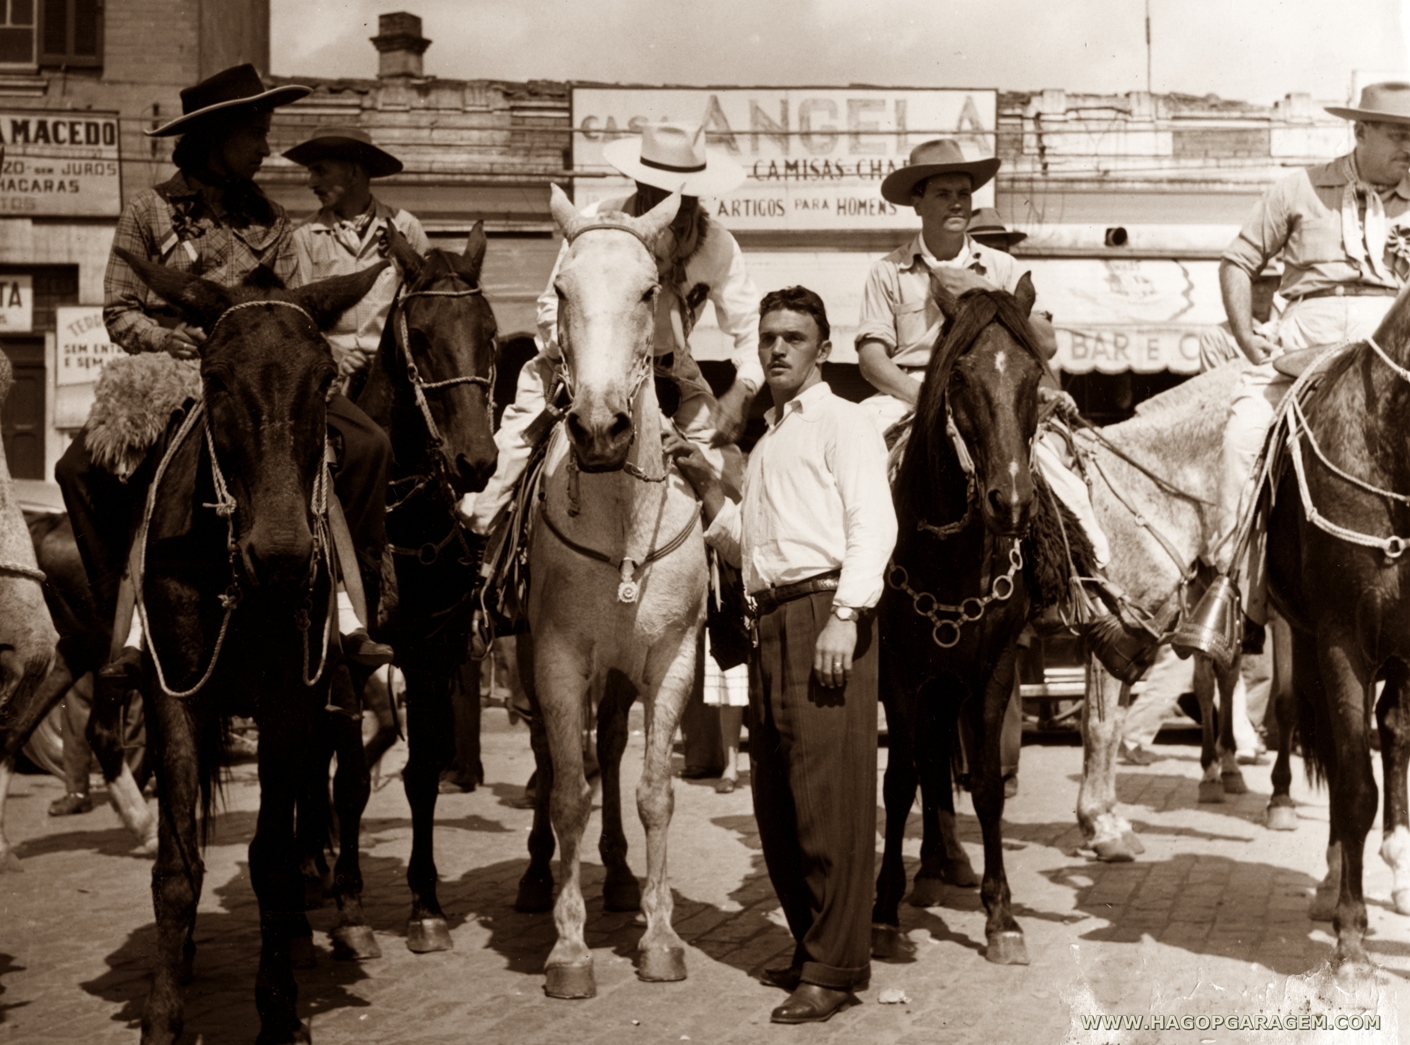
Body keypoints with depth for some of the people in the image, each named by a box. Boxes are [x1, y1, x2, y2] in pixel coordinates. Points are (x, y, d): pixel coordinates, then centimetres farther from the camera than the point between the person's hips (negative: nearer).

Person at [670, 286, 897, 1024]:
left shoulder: (842, 423, 2)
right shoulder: (765, 444, 25)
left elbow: (873, 524, -11)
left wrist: (844, 617, -22)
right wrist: (707, 485, 15)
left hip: (824, 610, -8)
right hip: (772, 621, 8)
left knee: (828, 792, -10)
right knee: (775, 798, 9)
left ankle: (836, 969, -6)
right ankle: (811, 945, 20)